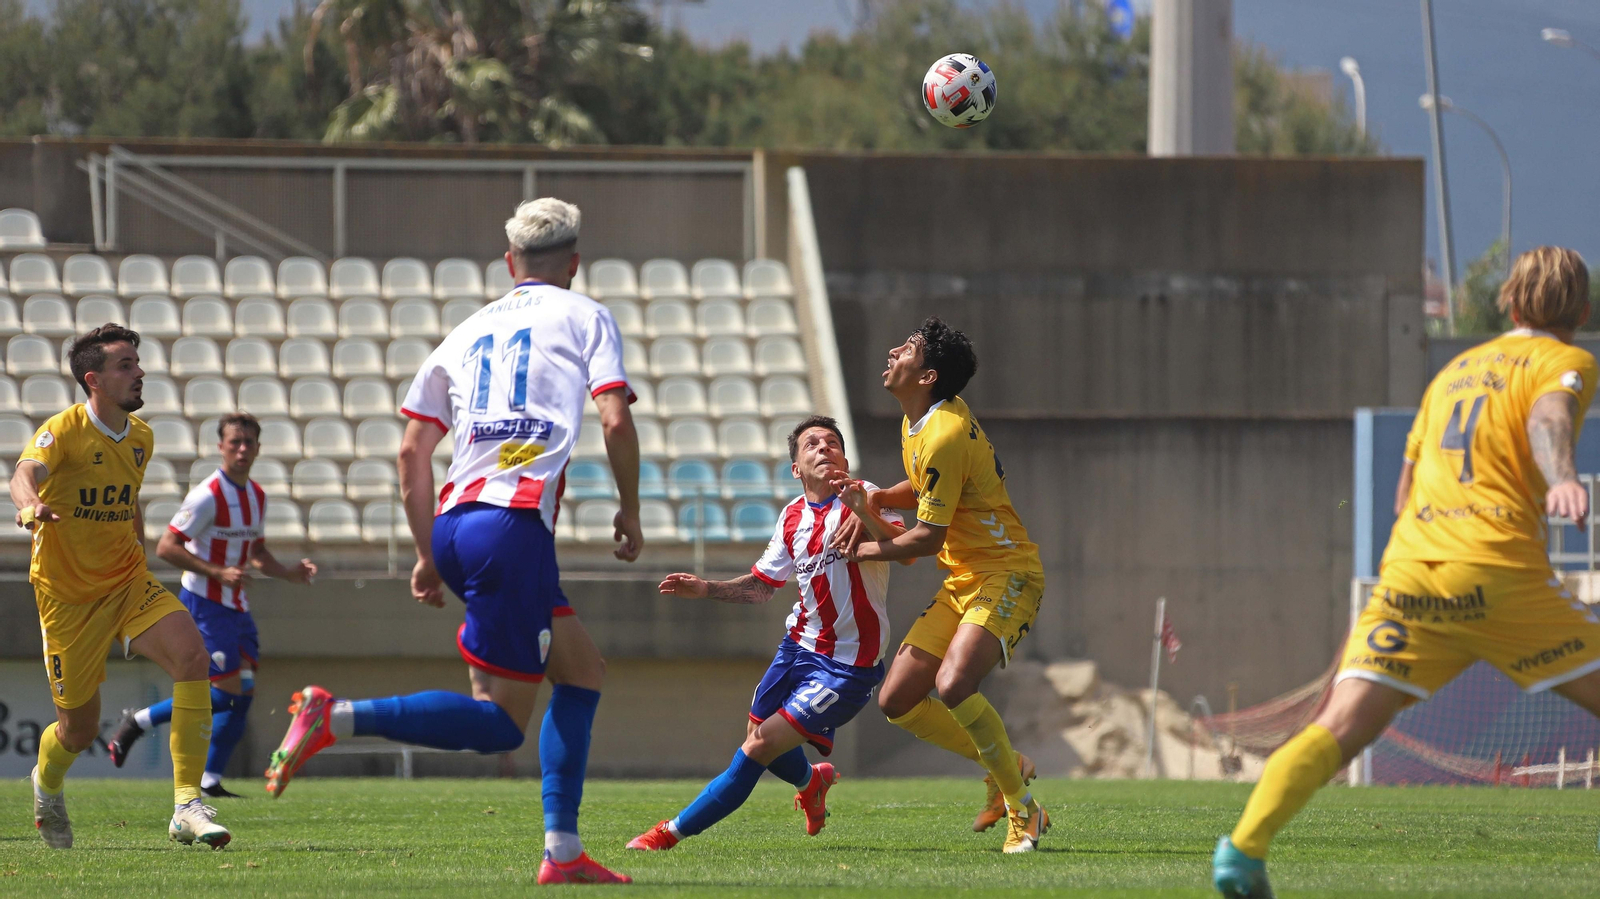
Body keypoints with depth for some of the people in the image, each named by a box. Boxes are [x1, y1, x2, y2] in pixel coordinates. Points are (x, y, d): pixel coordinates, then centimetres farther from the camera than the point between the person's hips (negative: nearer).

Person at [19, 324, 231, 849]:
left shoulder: (141, 439, 4)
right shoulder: (64, 431, -16)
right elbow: (26, 472, -37)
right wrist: (30, 504, -59)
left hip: (127, 582, 4)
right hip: (68, 594, -4)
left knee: (190, 653, -25)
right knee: (79, 731, 3)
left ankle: (187, 807, -25)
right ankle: (47, 785, 44)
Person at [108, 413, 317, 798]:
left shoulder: (256, 496, 11)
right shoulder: (208, 495, -16)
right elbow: (166, 548, -19)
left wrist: (289, 574, 7)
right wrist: (218, 573, -26)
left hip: (236, 607, 8)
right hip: (204, 604, -8)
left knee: (243, 694, 2)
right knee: (226, 693, -13)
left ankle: (210, 781, 9)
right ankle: (138, 722, 1)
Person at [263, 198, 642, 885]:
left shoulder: (469, 332, 23)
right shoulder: (584, 318, 9)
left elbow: (411, 453, 18)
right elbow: (615, 420, -5)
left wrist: (428, 557, 22)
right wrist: (630, 513, 9)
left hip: (454, 520, 7)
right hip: (515, 519, -7)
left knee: (583, 670, 19)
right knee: (500, 721, -6)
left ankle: (563, 852, 12)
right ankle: (337, 718, -22)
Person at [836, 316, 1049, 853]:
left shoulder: (942, 437, -20)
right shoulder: (916, 426, 10)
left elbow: (929, 537, -18)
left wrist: (868, 550, -2)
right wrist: (875, 500, 9)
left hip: (1005, 577, -10)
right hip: (963, 583, 10)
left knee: (953, 686, -31)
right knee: (896, 701, 2)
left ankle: (1022, 809, -16)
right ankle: (1003, 766, 19)